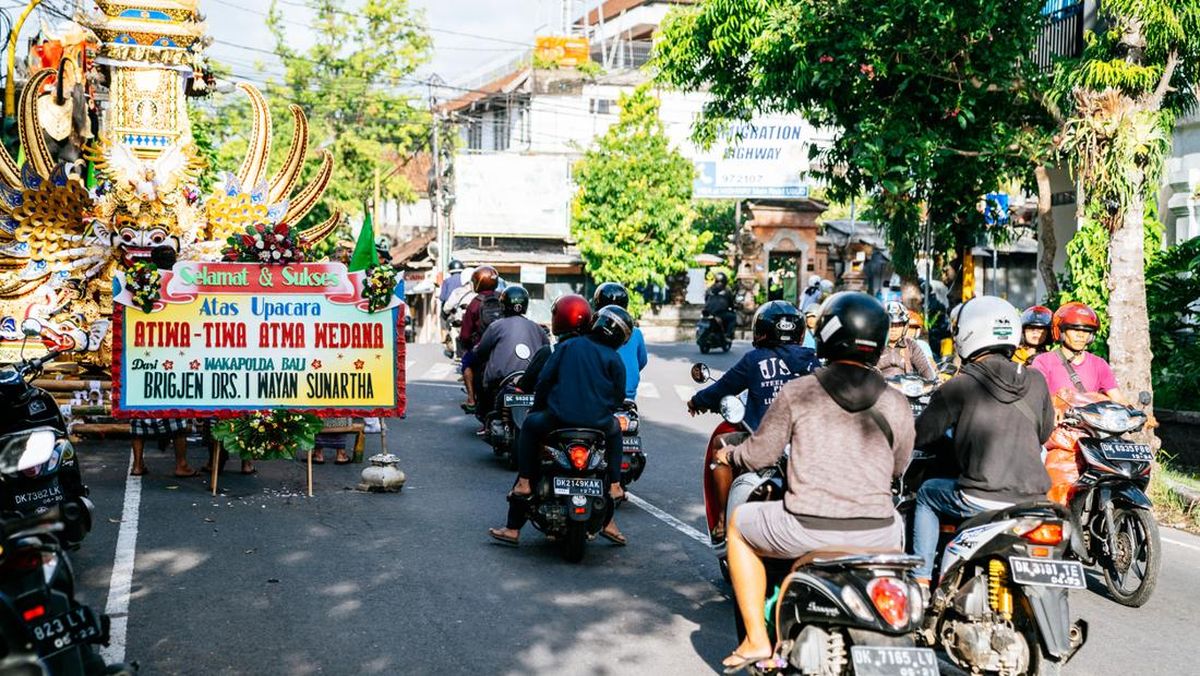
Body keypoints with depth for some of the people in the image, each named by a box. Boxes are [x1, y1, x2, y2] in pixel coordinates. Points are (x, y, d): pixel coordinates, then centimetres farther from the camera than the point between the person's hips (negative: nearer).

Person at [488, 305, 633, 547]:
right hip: (598, 424, 1)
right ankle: (614, 486, 22)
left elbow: (544, 379, 7)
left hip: (559, 418, -1)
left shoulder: (568, 346, 9)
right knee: (614, 430, 36)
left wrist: (538, 409, 22)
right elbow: (619, 397, 8)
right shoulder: (614, 359, 7)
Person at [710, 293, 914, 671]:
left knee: (739, 524, 27)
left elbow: (758, 455, 5)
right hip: (875, 535, 3)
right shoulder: (896, 404, 4)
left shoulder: (797, 392, -2)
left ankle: (756, 639, 22)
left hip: (807, 530, -3)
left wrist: (728, 455, 28)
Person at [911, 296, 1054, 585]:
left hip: (981, 500, -4)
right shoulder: (1036, 381, 5)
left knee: (927, 493, 23)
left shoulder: (959, 387, -8)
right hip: (1033, 499, 5)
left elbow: (918, 436, -3)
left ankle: (921, 580, 20)